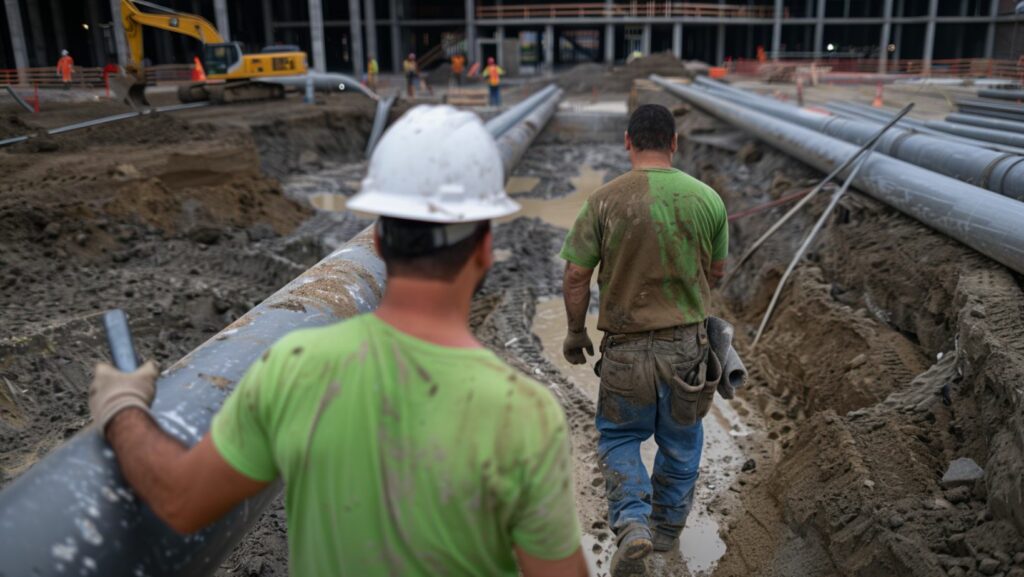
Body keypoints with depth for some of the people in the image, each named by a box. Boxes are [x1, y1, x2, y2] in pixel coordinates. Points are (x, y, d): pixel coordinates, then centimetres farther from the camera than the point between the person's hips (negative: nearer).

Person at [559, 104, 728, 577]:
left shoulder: (603, 201, -12)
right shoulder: (707, 199, -5)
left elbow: (576, 277, -9)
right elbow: (717, 271, 7)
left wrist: (575, 332, 6)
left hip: (626, 347, -2)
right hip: (687, 343, 2)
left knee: (619, 438, 19)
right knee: (681, 441, 21)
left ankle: (632, 523, 1)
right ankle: (668, 528, 38)